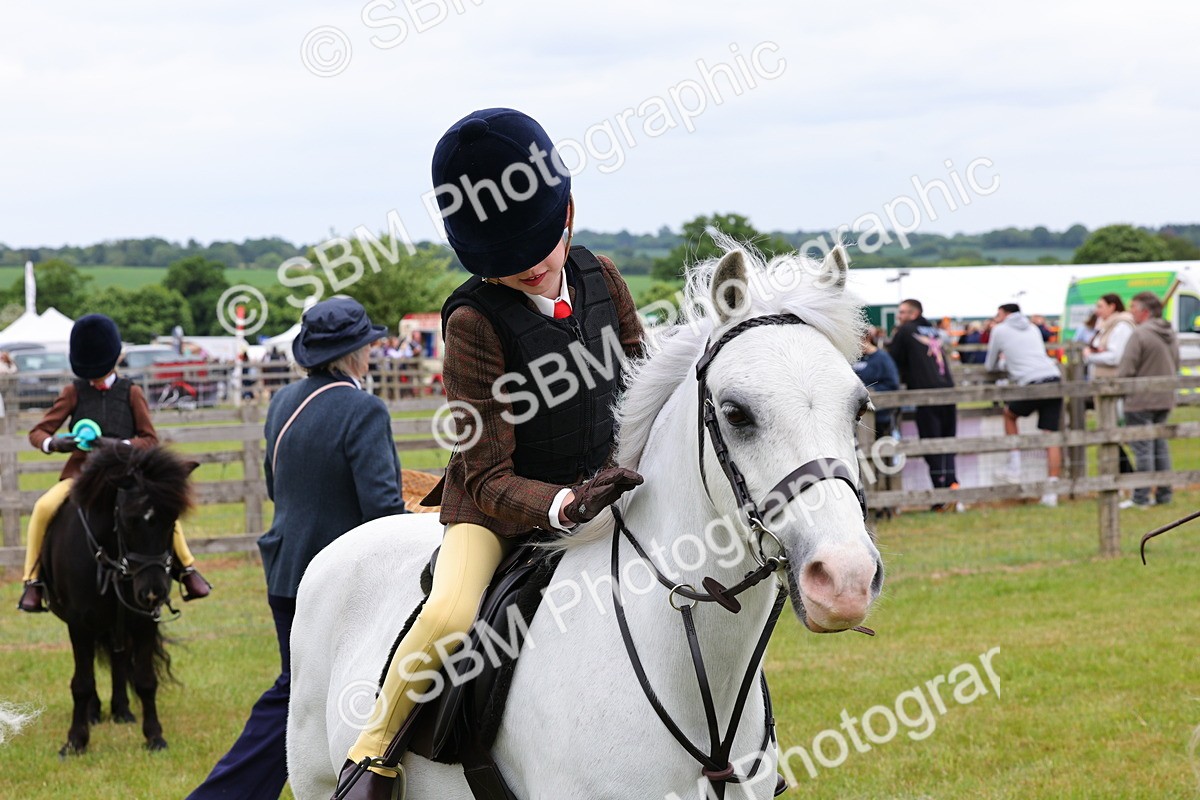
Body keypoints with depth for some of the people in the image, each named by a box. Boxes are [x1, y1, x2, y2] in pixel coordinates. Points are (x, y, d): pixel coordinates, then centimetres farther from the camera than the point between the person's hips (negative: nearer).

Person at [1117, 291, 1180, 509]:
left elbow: (1125, 370, -19)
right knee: (1160, 445, 15)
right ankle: (1164, 495, 18)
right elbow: (1175, 368, 19)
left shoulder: (1140, 334, -17)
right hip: (1165, 399, 8)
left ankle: (1141, 498, -3)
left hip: (1141, 401, -8)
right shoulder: (1171, 335, 10)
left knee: (1142, 449, -4)